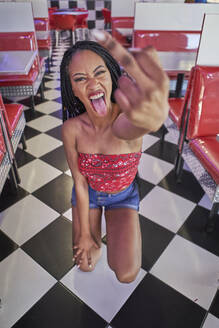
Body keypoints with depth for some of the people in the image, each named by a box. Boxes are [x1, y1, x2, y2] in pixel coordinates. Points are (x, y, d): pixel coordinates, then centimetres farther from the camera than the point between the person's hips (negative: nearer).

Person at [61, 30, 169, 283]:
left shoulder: (126, 119, -33)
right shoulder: (71, 129, -25)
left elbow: (128, 127, -61)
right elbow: (80, 182, -15)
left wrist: (151, 118, -87)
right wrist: (84, 233, -8)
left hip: (123, 197, -1)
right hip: (88, 194, 2)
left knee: (126, 275, -8)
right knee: (85, 264, 5)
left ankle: (115, 231, 23)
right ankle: (96, 231, 36)